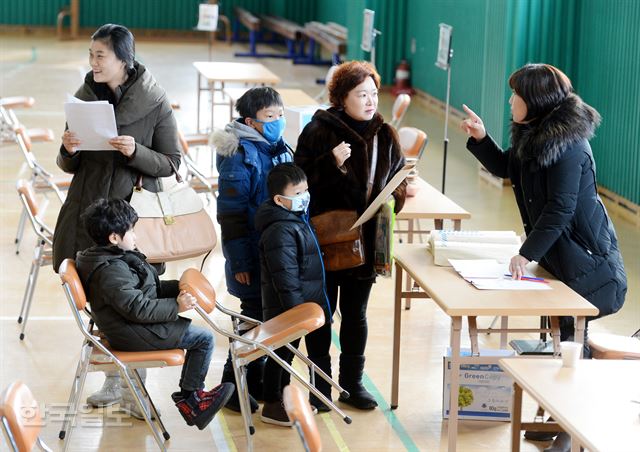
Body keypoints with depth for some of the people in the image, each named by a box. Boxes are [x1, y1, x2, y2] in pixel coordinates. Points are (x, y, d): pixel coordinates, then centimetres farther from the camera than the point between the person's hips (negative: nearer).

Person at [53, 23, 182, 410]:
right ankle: (115, 379, 17)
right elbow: (69, 166, 11)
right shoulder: (84, 97, 5)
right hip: (89, 208, 4)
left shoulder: (155, 103, -7)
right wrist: (69, 150, -12)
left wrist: (135, 152, -20)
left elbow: (170, 163, -3)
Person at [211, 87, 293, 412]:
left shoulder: (280, 148, 9)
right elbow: (231, 213, -17)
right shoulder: (240, 155, -16)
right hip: (254, 257, -8)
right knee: (254, 316, 0)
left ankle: (255, 380, 28)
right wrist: (239, 261, -19)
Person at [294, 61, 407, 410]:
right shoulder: (320, 130, -10)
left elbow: (398, 179, 16)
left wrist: (395, 196, -5)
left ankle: (352, 382, 25)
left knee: (355, 313, 13)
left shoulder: (384, 135, 5)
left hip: (366, 239, 4)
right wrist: (331, 164, -27)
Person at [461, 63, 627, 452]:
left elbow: (560, 209, -25)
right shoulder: (535, 134, 6)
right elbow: (505, 167, 21)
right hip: (559, 253, 9)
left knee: (571, 340, -4)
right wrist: (480, 139, 5)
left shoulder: (567, 145, -24)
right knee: (561, 335, 15)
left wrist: (528, 252, -21)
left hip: (585, 259, -9)